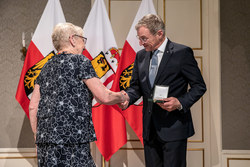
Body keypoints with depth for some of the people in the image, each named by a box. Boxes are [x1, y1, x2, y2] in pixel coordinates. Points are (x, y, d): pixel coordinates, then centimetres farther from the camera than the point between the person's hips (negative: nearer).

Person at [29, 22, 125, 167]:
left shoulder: (47, 67, 18)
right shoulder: (80, 61, -1)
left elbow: (33, 107, 15)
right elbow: (104, 97, -5)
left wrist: (38, 135, 20)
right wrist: (121, 97, 14)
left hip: (44, 139, 7)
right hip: (71, 139, -7)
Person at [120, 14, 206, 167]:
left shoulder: (182, 53, -7)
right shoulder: (141, 56, 11)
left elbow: (199, 86, -5)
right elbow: (136, 87, 16)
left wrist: (180, 103, -20)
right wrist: (128, 97, -7)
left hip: (173, 128, -6)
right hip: (150, 129, 6)